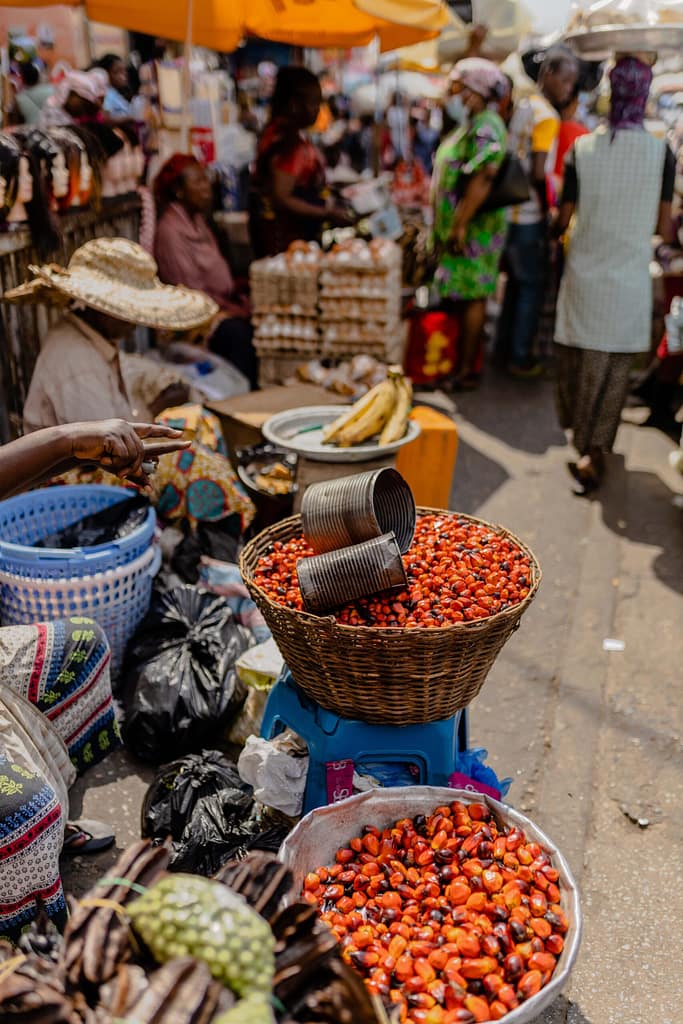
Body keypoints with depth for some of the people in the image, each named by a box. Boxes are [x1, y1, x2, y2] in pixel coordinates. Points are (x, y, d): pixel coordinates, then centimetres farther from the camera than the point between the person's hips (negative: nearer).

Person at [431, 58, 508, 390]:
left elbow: (482, 180, -24)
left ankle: (466, 371, 0)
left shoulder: (485, 128, -14)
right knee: (459, 296, 13)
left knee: (471, 297, -5)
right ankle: (460, 361, 22)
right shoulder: (468, 126, 18)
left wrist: (460, 225, -26)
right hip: (457, 228, 10)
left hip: (473, 229, -10)